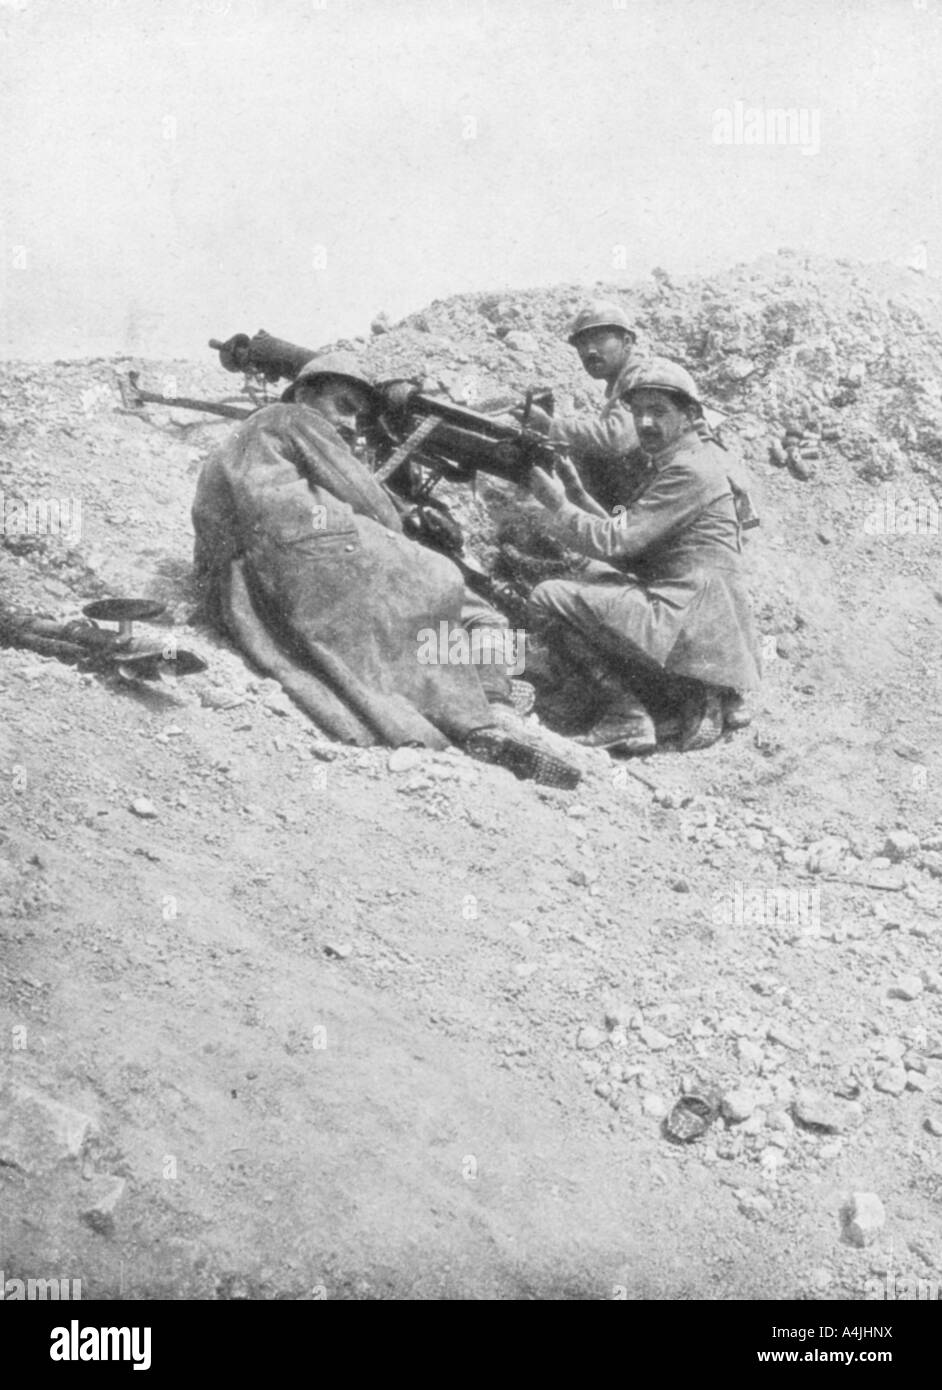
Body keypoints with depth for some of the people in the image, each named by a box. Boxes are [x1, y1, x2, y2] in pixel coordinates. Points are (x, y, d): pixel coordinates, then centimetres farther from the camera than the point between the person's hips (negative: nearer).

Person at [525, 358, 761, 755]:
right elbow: (629, 548, 17)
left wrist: (558, 505, -2)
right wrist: (577, 496, 8)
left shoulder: (690, 471, -10)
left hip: (688, 616, -10)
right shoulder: (666, 465, 21)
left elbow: (615, 542, -14)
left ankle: (625, 718, -10)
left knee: (548, 599, -12)